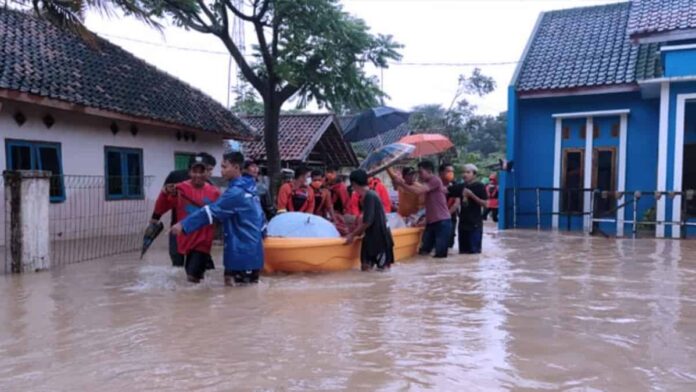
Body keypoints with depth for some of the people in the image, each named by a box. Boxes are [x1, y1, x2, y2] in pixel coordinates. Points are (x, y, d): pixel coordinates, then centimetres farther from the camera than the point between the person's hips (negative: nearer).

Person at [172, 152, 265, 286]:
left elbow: (211, 211, -23)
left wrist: (184, 225, -23)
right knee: (249, 286, 15)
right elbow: (260, 215, 19)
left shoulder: (236, 192, -18)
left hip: (241, 252, -10)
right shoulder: (249, 188, 12)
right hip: (252, 251, 10)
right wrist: (260, 234, 28)